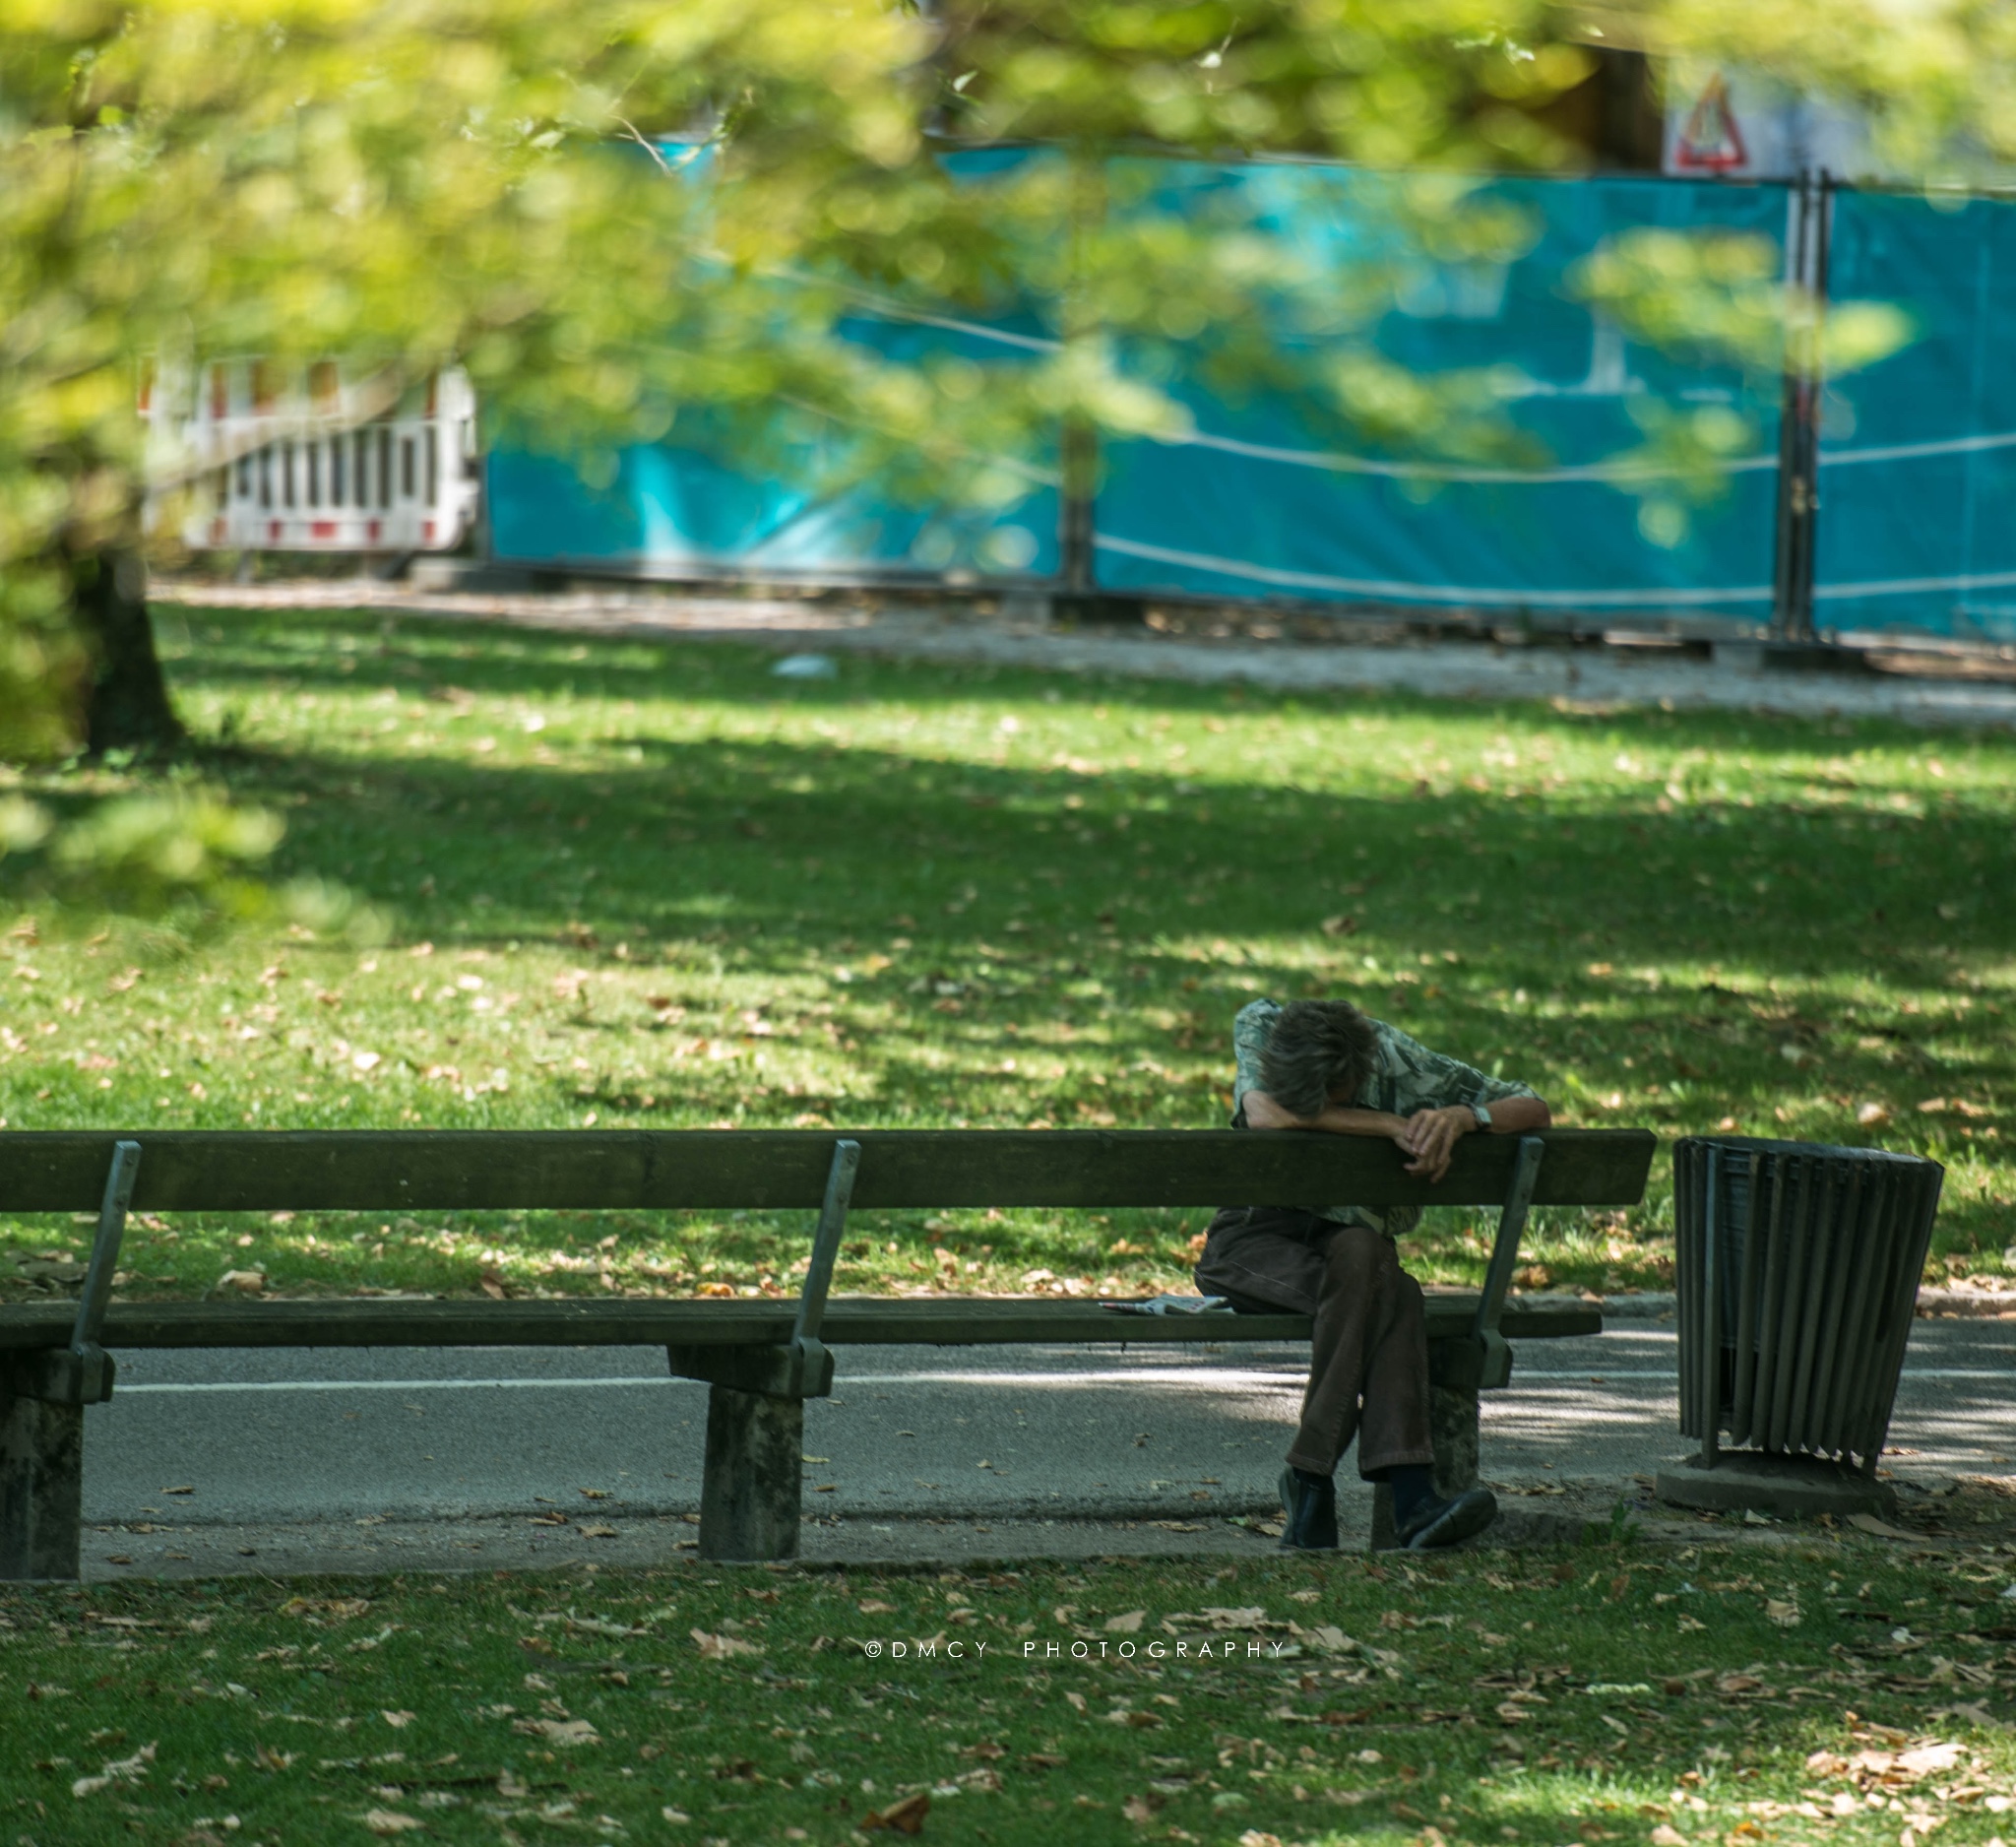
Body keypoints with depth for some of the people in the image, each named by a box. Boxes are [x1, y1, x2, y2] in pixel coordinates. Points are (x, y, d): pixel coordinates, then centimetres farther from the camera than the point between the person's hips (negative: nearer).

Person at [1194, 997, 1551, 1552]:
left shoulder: (1400, 1063, -11)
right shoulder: (1260, 1028, -13)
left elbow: (1533, 1109, -7)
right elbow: (1263, 1114, -33)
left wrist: (1462, 1118, -28)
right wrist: (1392, 1126, -33)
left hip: (1348, 1239, 2)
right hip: (1256, 1235, -2)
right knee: (1388, 1292, -33)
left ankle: (1311, 1478, -36)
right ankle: (1411, 1498, -38)